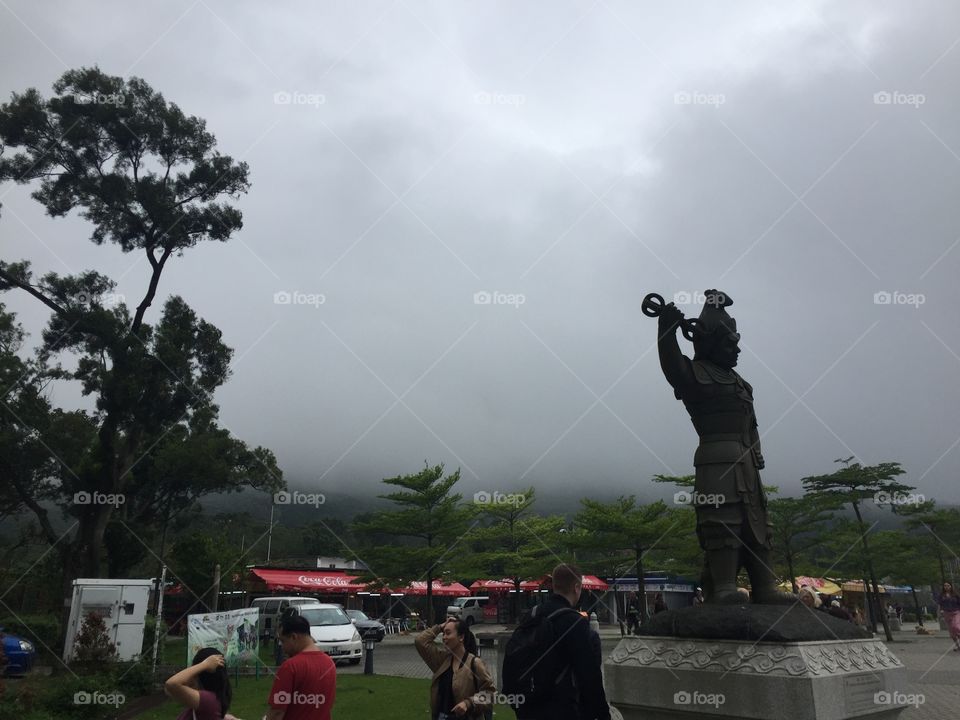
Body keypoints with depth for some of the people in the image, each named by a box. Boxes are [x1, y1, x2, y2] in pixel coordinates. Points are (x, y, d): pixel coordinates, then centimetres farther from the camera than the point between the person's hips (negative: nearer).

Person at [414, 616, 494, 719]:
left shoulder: (474, 663, -13)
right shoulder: (442, 658, 5)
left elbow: (489, 691, -12)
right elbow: (420, 641, 4)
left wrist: (469, 703, -23)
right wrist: (439, 627, 1)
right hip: (440, 716, 6)